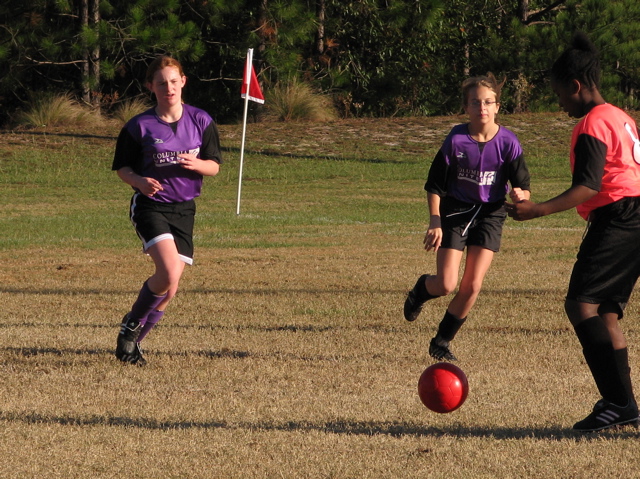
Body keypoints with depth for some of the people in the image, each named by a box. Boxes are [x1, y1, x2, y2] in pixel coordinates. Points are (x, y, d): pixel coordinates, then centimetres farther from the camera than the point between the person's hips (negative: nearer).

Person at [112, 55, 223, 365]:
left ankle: (133, 341, 23)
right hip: (150, 207, -4)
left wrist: (195, 164, -17)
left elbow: (214, 166, 6)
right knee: (168, 274, -23)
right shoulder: (139, 126, -4)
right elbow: (122, 167, 4)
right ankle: (130, 325, 0)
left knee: (170, 288, 3)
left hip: (184, 209, 4)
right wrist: (139, 181, -17)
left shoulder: (200, 121, 2)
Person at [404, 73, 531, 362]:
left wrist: (520, 194, -31)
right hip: (455, 211, -1)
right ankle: (422, 288, 30)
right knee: (446, 286, -9)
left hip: (489, 214, 1)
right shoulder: (456, 140, -14)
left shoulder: (508, 142, -12)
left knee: (472, 286, -7)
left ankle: (442, 342, 14)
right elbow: (434, 186, -5)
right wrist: (435, 222, -14)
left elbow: (523, 187, -7)